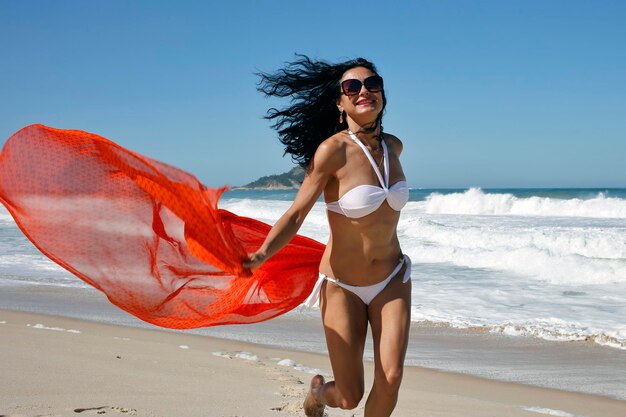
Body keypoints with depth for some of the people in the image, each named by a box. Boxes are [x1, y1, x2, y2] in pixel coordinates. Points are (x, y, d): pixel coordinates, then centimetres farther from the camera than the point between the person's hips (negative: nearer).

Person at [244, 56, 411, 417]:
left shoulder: (393, 146, -1)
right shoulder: (333, 149, -18)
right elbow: (295, 215, -22)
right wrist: (261, 255, -37)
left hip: (391, 280, 4)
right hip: (343, 286, -4)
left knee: (390, 379, -13)